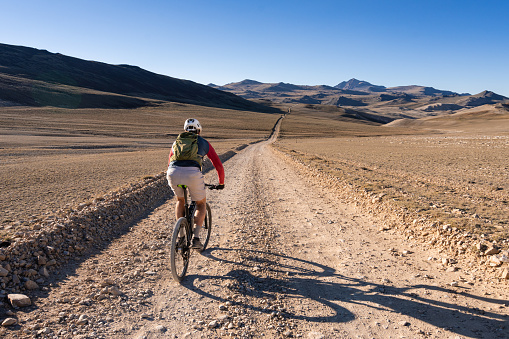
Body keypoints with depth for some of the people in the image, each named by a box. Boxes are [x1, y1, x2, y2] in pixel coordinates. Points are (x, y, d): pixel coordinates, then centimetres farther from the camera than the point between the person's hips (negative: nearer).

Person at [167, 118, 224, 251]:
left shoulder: (176, 142, 32)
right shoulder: (204, 143, 25)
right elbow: (218, 165, 27)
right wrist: (221, 183, 42)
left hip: (173, 173, 3)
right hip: (193, 173, -3)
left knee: (180, 200, 31)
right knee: (201, 204, 21)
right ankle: (195, 238, 8)